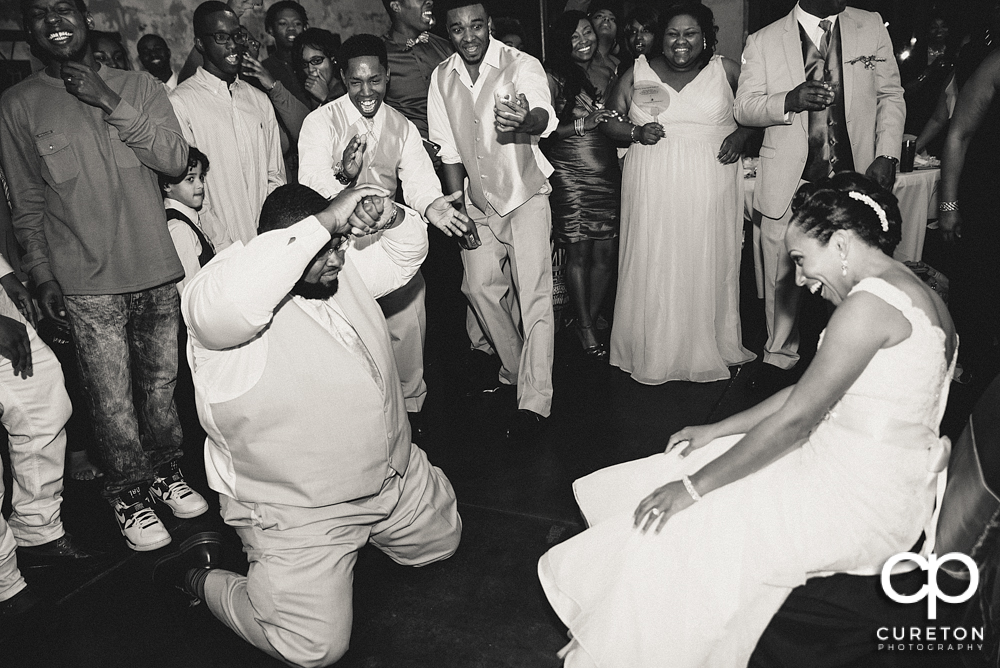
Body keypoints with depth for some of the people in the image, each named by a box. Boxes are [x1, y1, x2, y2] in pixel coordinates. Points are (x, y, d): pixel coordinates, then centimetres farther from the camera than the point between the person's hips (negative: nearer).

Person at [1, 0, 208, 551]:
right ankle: (128, 498, 20)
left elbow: (175, 158, -7)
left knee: (159, 386, 12)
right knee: (112, 401, 2)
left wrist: (110, 102, -13)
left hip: (156, 271, 2)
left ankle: (165, 475, 31)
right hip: (87, 283, -2)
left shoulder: (139, 87, 6)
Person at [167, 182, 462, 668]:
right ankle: (199, 577, 13)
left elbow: (405, 254, 9)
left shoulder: (341, 272, 1)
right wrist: (323, 223, -43)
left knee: (442, 542, 25)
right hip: (298, 510, -8)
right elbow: (226, 300, -48)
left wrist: (392, 218, -15)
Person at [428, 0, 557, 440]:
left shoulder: (522, 65, -16)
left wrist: (526, 120, -60)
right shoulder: (441, 78, 0)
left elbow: (545, 116, -36)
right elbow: (448, 150, 5)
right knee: (479, 285, 9)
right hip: (479, 201, 6)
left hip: (526, 194, -5)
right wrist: (455, 205, 1)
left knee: (534, 293, -11)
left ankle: (534, 400, -7)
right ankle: (514, 368, 30)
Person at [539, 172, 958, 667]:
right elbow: (806, 393, 14)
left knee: (662, 534, -10)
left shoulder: (870, 304, -22)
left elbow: (794, 420, -22)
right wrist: (715, 431, 12)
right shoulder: (909, 291, 11)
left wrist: (694, 487, -15)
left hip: (862, 500, -10)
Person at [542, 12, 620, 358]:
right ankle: (585, 328, 13)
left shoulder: (607, 76, 14)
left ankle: (591, 318, 20)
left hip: (608, 172, 5)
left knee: (606, 252, 3)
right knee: (579, 252, -1)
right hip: (569, 173, -5)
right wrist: (583, 124, -17)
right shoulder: (555, 77, -1)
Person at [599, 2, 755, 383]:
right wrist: (636, 132, -10)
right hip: (653, 190, 0)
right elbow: (610, 122, 9)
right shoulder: (638, 73, 7)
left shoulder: (725, 70, 8)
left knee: (710, 266, 6)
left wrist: (741, 136, -6)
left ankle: (712, 349, 22)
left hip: (712, 190, 0)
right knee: (654, 267, 2)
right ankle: (654, 354, 15)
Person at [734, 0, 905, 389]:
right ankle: (779, 359, 22)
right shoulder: (763, 41, 4)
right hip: (789, 183, -1)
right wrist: (789, 101, -19)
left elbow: (891, 95, 10)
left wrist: (887, 156, -3)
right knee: (783, 280, 4)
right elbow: (743, 107, 1)